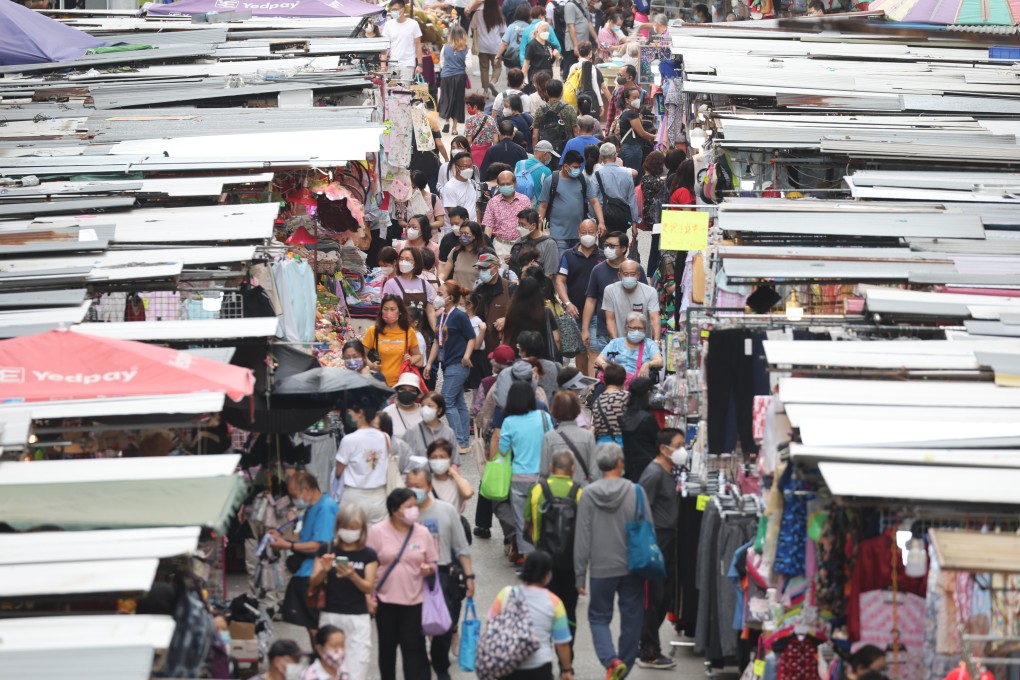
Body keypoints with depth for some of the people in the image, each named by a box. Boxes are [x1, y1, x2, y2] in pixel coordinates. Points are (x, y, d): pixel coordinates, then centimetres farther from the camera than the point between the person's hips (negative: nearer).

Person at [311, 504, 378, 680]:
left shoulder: (368, 555, 1)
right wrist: (324, 570, -19)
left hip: (358, 619, -1)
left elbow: (369, 588, -4)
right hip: (330, 616, 1)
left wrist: (352, 575, -23)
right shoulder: (326, 550, 3)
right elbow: (313, 583, 2)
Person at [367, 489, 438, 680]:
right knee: (387, 646, 11)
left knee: (413, 647, -1)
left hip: (414, 600, 1)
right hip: (385, 599, -1)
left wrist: (429, 569, -15)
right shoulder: (377, 532, -7)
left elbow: (433, 564, 8)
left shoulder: (423, 533, -1)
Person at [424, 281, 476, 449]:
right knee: (459, 403, 11)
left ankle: (460, 441, -8)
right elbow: (438, 342, 18)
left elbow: (471, 338, -11)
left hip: (457, 365, -9)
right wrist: (429, 363, 16)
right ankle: (465, 441, 16)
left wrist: (466, 356, -25)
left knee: (448, 402, -10)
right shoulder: (442, 317, 12)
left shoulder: (459, 316, -12)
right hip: (448, 365, 9)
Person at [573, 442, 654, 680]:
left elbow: (582, 537, -5)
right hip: (633, 568, 0)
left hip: (602, 569, 0)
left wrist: (580, 574, 2)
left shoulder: (588, 494, -7)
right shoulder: (635, 492, -8)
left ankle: (611, 660, -11)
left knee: (599, 617, 12)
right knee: (631, 619, 14)